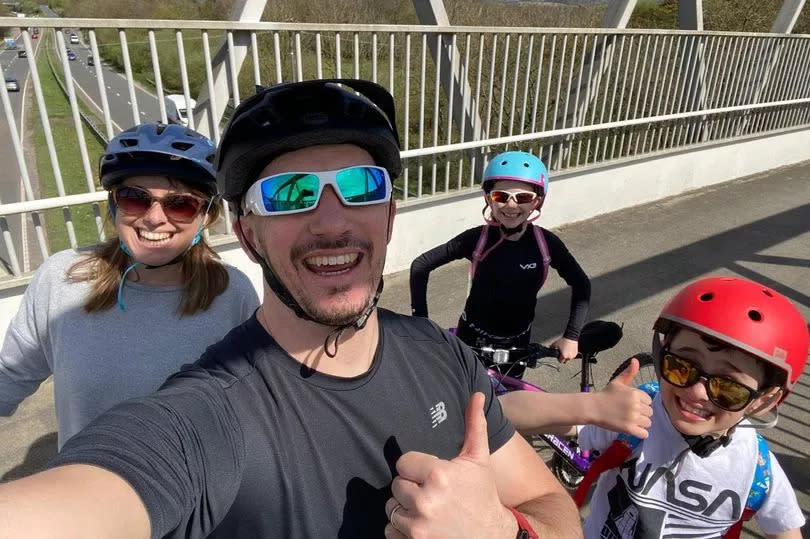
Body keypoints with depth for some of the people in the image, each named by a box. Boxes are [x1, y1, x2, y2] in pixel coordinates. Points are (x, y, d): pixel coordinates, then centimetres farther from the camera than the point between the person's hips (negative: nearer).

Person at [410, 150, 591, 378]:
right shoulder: (477, 238, -20)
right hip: (473, 337, -2)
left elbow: (581, 284, -3)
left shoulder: (546, 242, -16)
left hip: (517, 341, 2)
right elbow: (420, 266, -13)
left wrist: (571, 335, -10)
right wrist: (420, 319, -16)